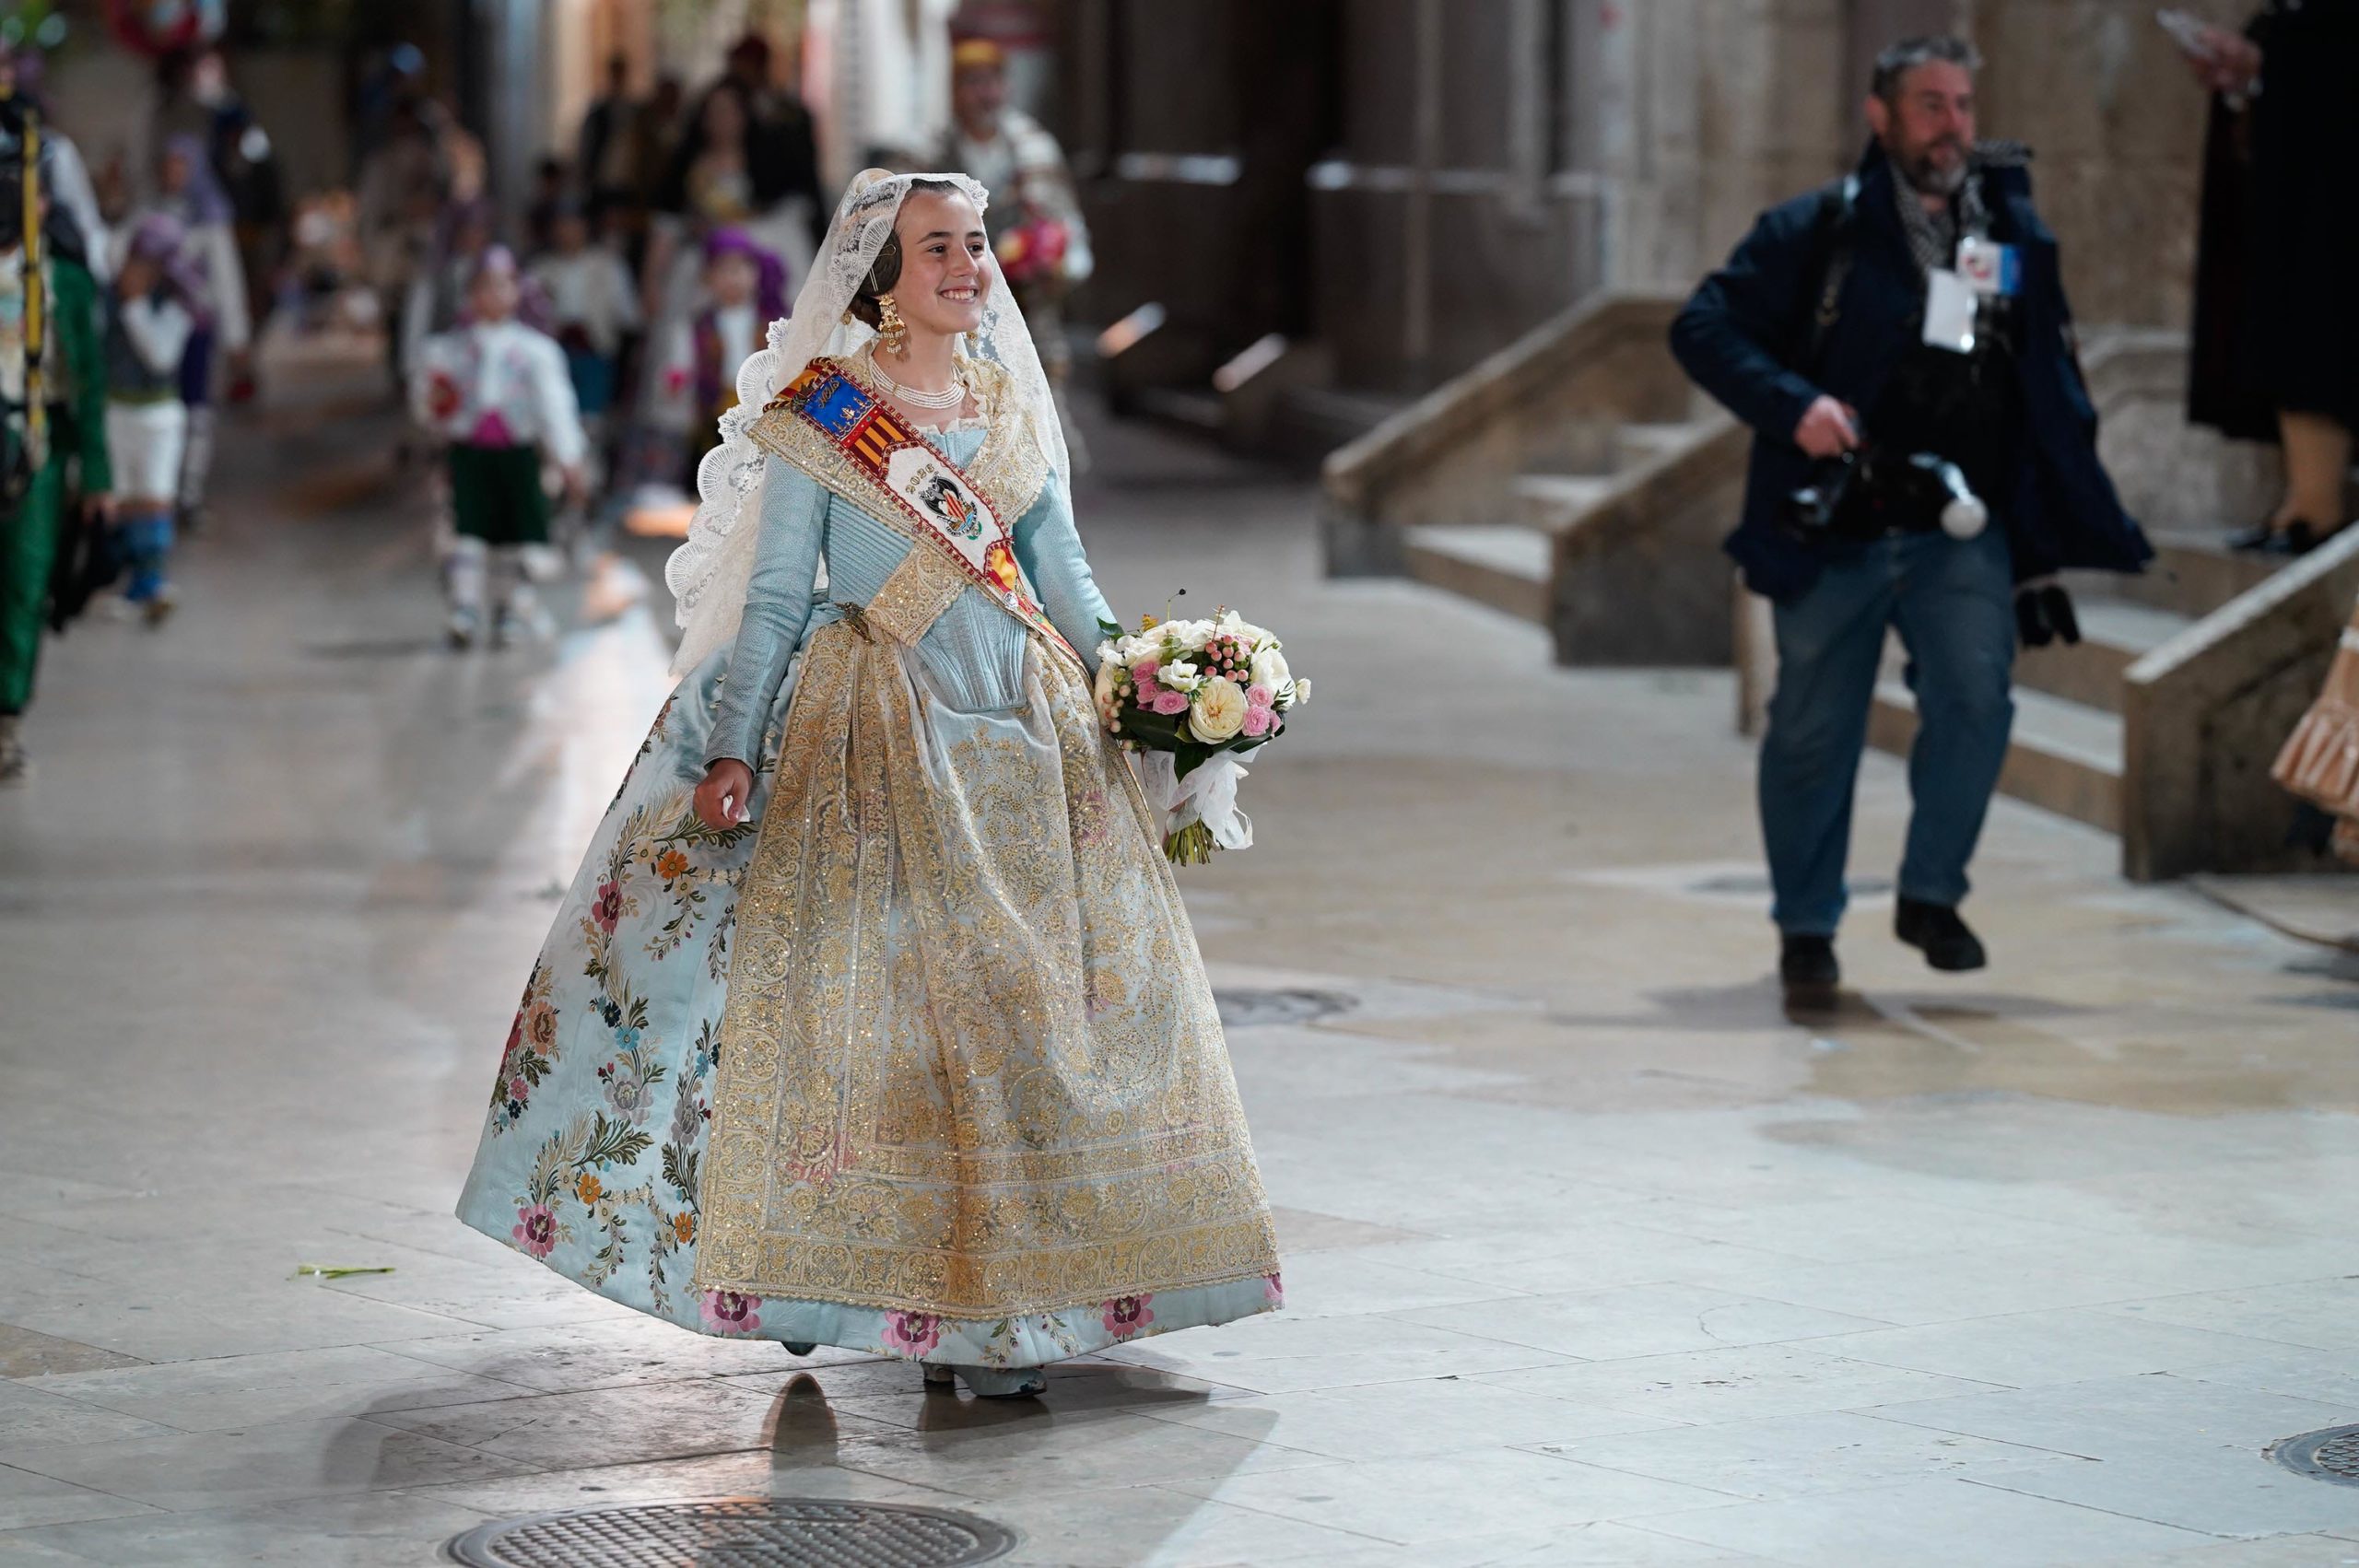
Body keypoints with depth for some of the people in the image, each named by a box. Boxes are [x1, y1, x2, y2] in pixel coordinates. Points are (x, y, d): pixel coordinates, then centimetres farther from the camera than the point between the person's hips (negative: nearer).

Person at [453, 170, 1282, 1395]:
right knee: (884, 989, -7)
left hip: (1029, 723, 5)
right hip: (881, 735, -5)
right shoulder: (821, 414, -3)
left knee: (1039, 992, 2)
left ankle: (1002, 1287, 9)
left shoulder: (1009, 403, 12)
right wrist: (732, 750, -9)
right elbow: (774, 597, -3)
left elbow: (1065, 577, 16)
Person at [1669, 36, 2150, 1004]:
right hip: (1833, 531, -1)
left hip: (1961, 534, 2)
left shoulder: (2016, 236, 9)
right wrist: (1793, 405, -20)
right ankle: (1806, 926, 21)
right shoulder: (1815, 232, -2)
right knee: (1813, 734, 4)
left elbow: (2054, 386, 17)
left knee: (1975, 699, -18)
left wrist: (2064, 521, 11)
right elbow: (1704, 327, -6)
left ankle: (1931, 896, 0)